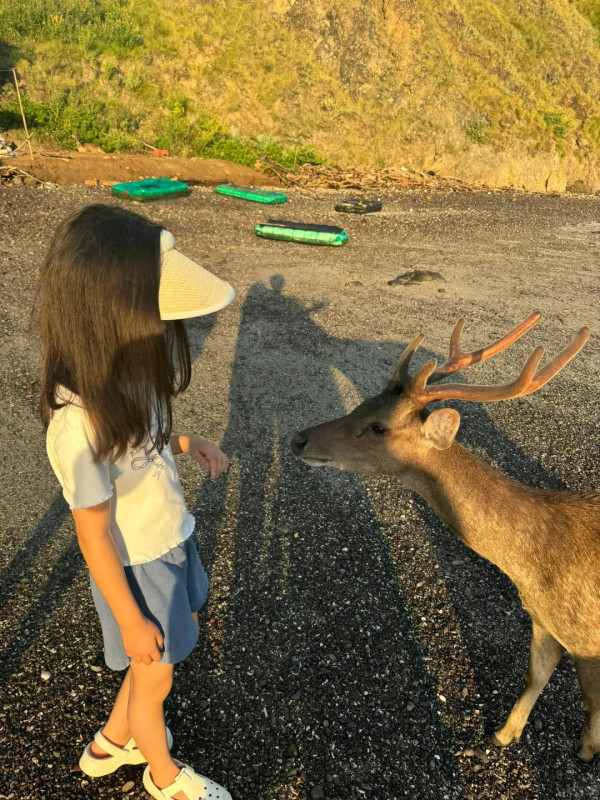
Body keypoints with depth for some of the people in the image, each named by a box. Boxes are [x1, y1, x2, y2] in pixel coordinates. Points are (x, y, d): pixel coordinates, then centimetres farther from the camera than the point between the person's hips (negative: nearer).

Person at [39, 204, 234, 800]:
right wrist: (131, 620, -12)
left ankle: (112, 742, 57)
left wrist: (188, 444, -8)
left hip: (170, 542, 7)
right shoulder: (78, 421, -35)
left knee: (156, 662, 28)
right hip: (136, 569, -7)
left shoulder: (122, 371, -12)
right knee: (154, 678, 20)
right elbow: (94, 537, -24)